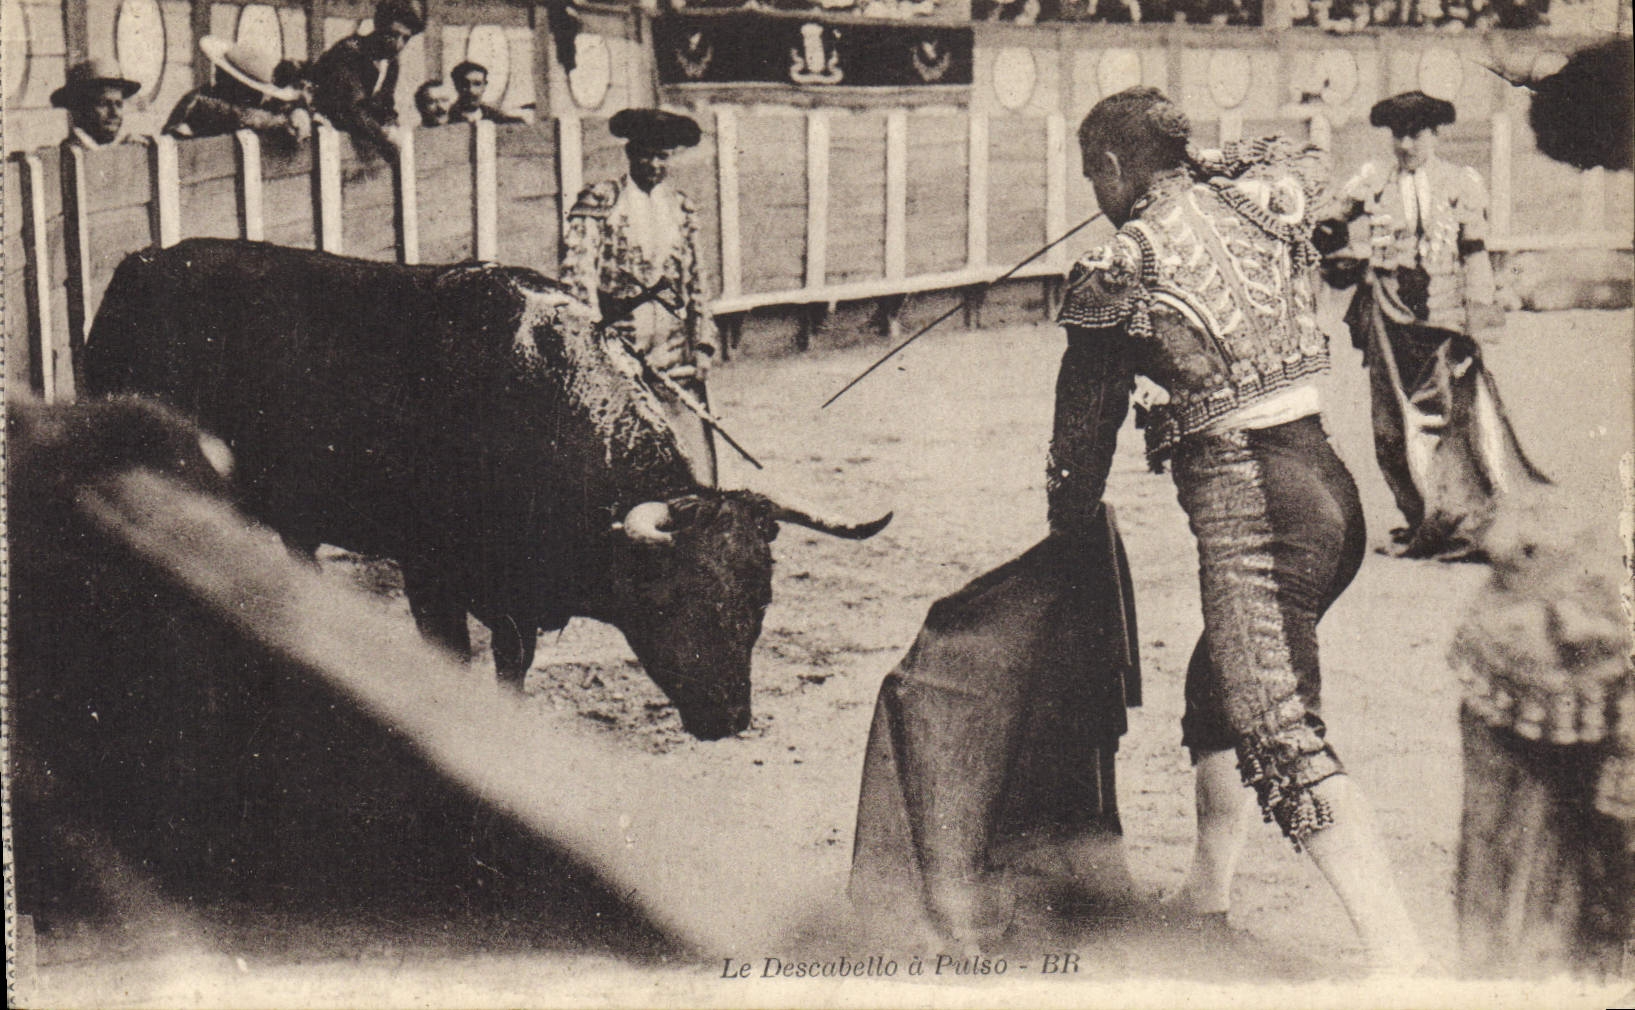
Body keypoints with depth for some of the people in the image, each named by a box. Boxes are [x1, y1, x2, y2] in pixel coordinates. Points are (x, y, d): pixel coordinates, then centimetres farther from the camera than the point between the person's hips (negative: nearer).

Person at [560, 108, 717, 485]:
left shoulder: (681, 207, 15)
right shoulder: (600, 202, 0)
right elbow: (577, 273, -8)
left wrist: (702, 345, 10)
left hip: (675, 345, 4)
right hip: (619, 339, -4)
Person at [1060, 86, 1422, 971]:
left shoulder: (1115, 274, -6)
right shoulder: (1256, 200, 10)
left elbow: (1091, 418, 6)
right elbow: (1306, 158, 37)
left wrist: (1068, 514, 22)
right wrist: (1204, 167, 42)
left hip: (1245, 508, -8)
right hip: (1327, 483, 8)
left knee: (1280, 738, -13)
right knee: (1215, 689, 25)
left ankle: (1400, 957, -23)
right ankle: (1206, 896, 37)